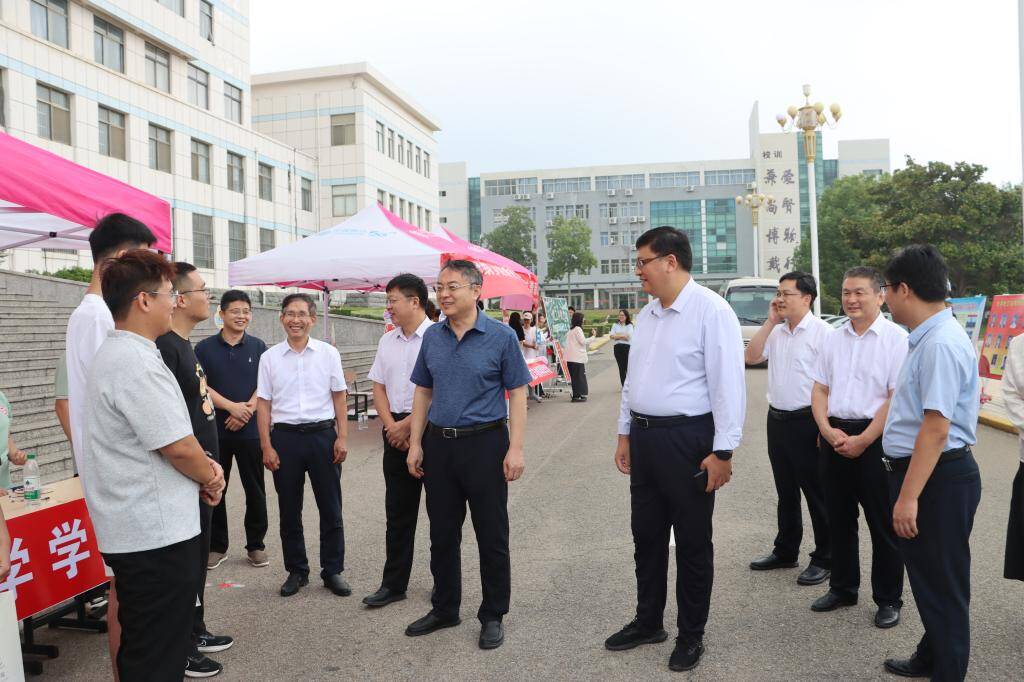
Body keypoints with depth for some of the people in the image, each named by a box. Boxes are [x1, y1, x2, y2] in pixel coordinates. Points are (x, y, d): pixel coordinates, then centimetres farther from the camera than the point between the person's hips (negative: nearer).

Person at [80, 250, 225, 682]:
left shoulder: (114, 354, 13)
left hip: (132, 532, 11)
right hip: (157, 534, -11)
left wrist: (202, 467, 6)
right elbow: (178, 448, -21)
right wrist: (211, 476, -2)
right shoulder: (137, 363, -21)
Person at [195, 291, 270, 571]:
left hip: (250, 430, 0)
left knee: (255, 490, 6)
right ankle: (216, 546, 22)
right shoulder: (205, 347, 2)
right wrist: (232, 406, -15)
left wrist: (246, 412, -13)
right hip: (214, 430, 0)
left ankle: (256, 545, 18)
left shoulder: (258, 346, 4)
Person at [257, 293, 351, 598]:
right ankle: (296, 571, 25)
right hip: (285, 436, 1)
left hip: (323, 435, -1)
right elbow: (263, 404, 4)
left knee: (331, 508, 5)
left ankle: (333, 570, 19)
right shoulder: (269, 357, 4)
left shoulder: (328, 353, 2)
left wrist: (342, 438, -2)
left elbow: (340, 398, 5)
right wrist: (266, 446, -1)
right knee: (289, 510, 10)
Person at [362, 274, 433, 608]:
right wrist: (391, 426, -2)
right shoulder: (387, 341, 11)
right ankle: (393, 584, 21)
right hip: (396, 431, 6)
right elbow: (378, 387, 12)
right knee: (397, 511, 11)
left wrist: (407, 425, -12)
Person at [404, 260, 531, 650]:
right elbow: (423, 392, 11)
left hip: (485, 444, -4)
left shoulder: (500, 337, -6)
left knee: (492, 536, 5)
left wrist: (516, 448, -14)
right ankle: (444, 609, 31)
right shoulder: (432, 337, 6)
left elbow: (517, 394, -6)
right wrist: (416, 443, 6)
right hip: (439, 444, 5)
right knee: (442, 533, 14)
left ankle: (493, 616, 22)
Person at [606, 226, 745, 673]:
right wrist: (625, 433, 16)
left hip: (687, 439, -7)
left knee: (692, 542, 9)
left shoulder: (711, 310, -13)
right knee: (646, 534, 17)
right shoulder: (646, 315, 11)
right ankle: (648, 622, 36)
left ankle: (691, 635, 27)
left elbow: (728, 384, -16)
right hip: (644, 436, 8)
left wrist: (722, 452, -17)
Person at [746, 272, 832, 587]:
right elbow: (751, 357, 2)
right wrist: (770, 322, -1)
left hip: (807, 421, -7)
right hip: (777, 419, 7)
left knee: (816, 493, 4)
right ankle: (785, 551, 32)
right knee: (786, 491, 18)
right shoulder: (776, 331, 11)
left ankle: (824, 558, 18)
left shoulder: (822, 332, -12)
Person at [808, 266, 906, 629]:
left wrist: (862, 441, -15)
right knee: (839, 518, 15)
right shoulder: (833, 339, 10)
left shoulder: (896, 339, -8)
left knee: (883, 525, 5)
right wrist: (828, 431, -6)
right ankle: (842, 587, 31)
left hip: (875, 440, -5)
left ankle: (888, 599, 21)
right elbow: (819, 390, 10)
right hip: (834, 437, 5)